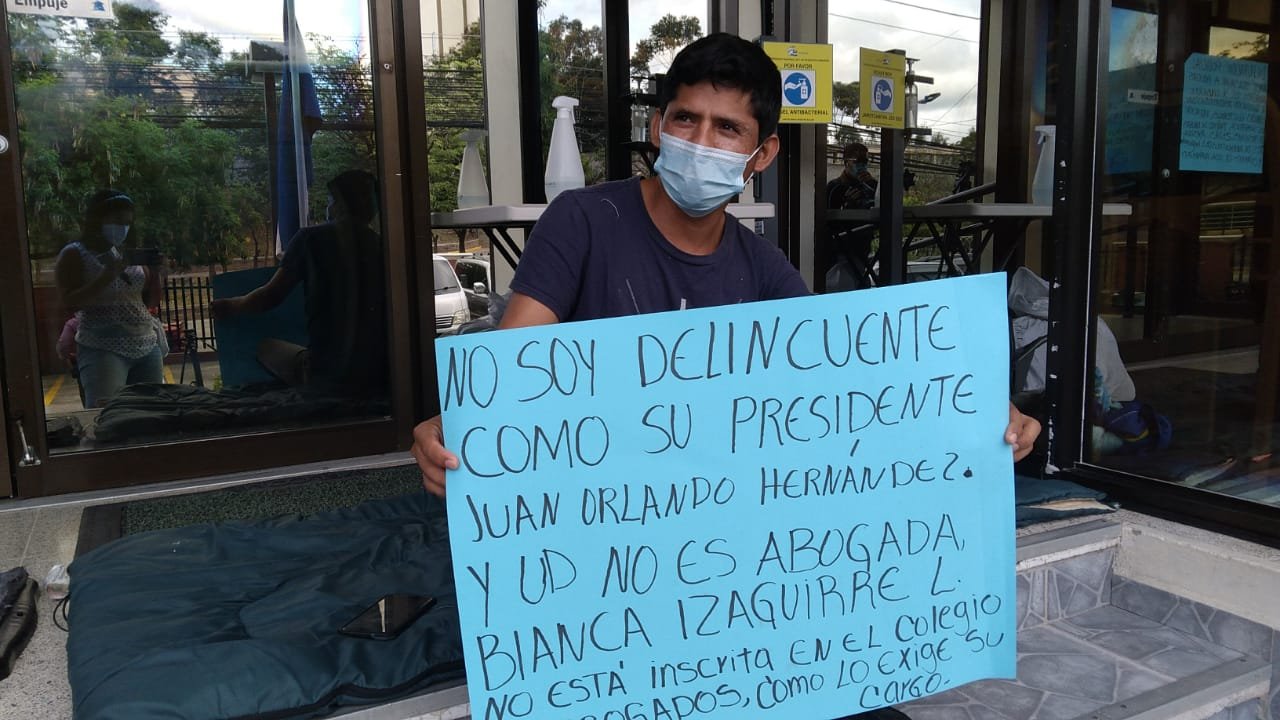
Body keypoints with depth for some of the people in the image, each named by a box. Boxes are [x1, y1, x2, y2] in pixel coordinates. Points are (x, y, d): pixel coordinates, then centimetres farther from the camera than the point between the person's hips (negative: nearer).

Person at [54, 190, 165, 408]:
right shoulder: (74, 255, 1)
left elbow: (151, 301, 17)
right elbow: (71, 303, -12)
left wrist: (155, 272, -1)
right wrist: (109, 275, -19)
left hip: (147, 346, 5)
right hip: (103, 349, -5)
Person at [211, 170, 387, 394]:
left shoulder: (311, 237, -1)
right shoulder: (382, 245, 6)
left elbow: (271, 296, 5)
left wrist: (231, 306, 25)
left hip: (330, 376, -4)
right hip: (383, 376, 4)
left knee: (265, 347, 21)